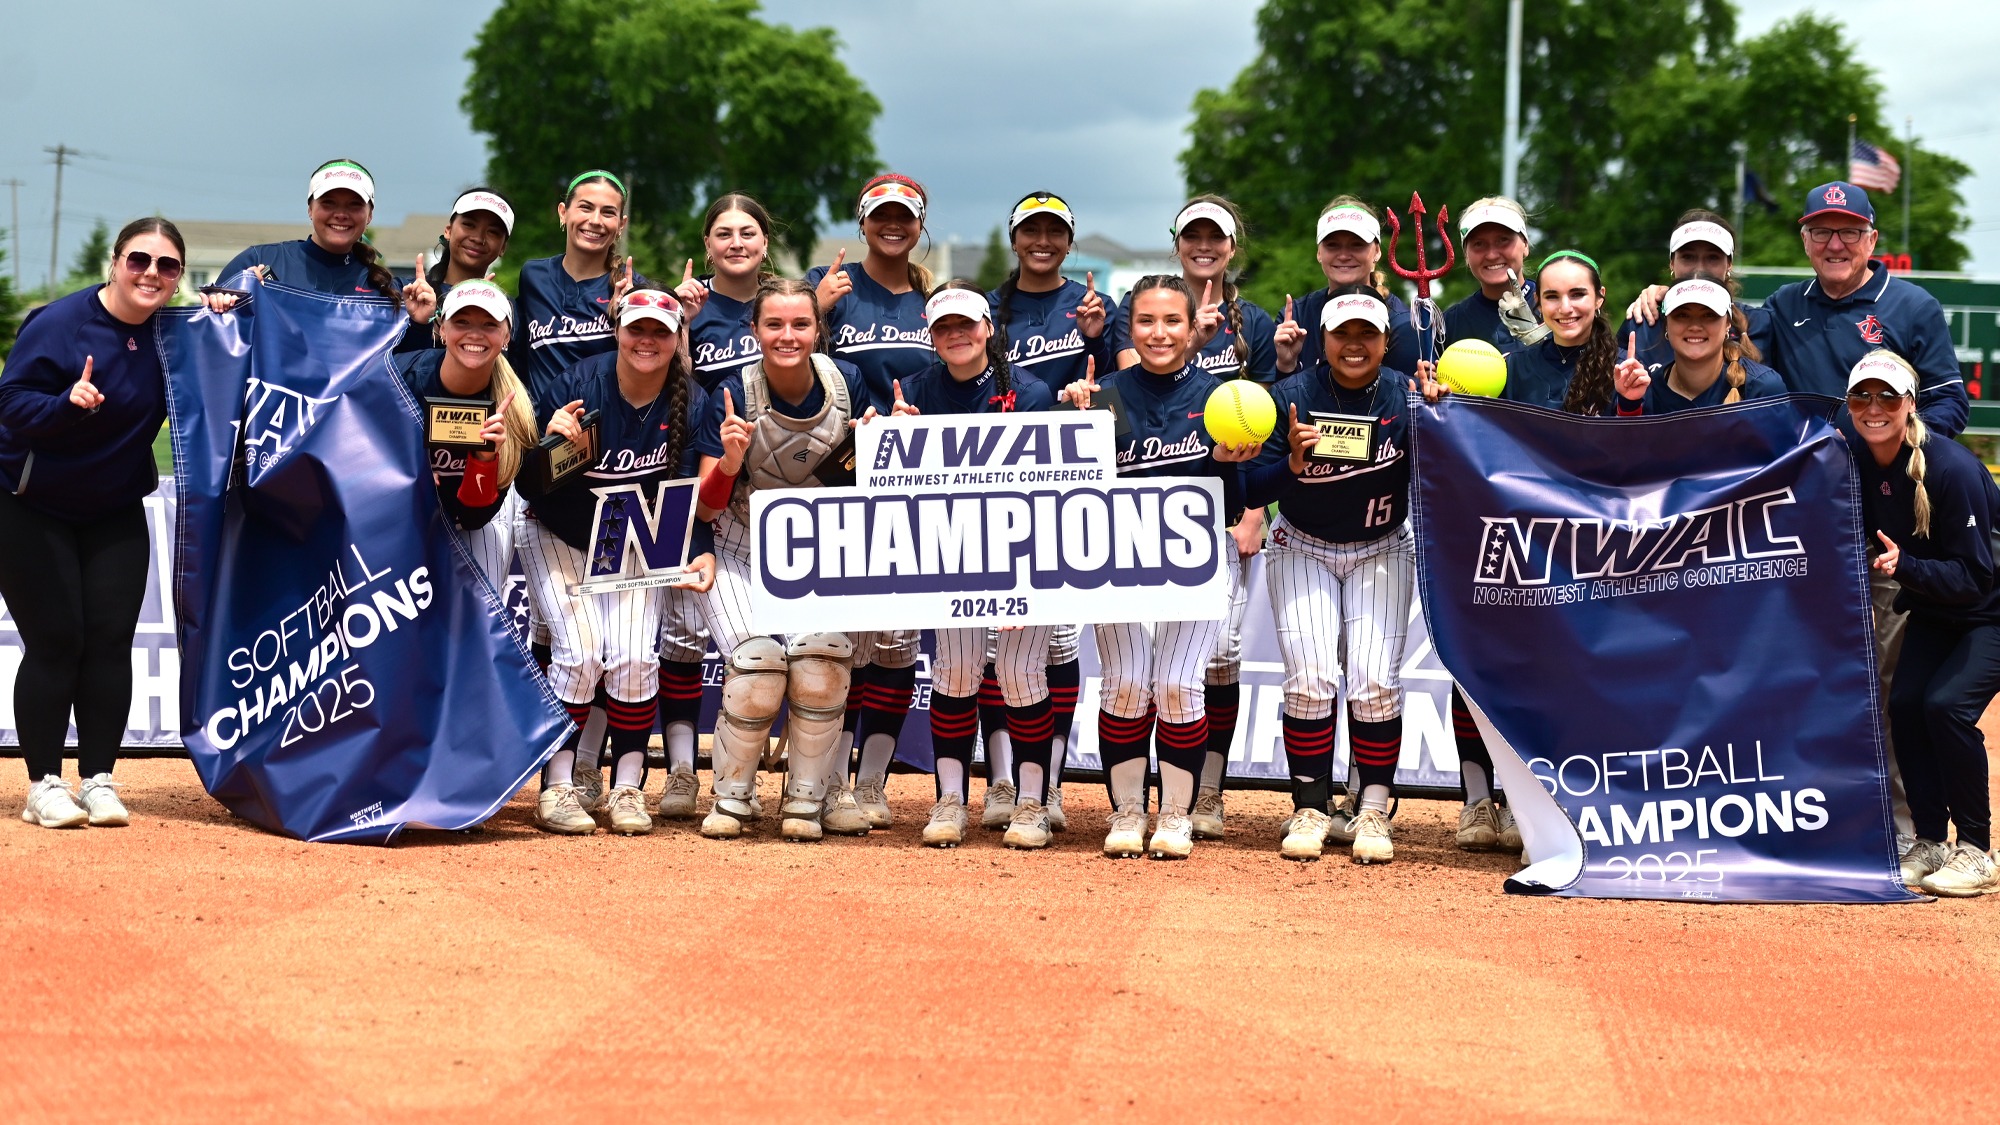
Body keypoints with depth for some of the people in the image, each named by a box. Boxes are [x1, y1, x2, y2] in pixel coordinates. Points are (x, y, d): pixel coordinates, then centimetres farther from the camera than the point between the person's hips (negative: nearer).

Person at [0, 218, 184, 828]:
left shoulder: (169, 331, -1)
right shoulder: (59, 323, -18)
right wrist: (68, 404, -40)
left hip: (116, 513, 5)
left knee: (110, 640, -1)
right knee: (55, 641, -5)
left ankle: (99, 780, 7)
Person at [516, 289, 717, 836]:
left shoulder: (690, 403, -11)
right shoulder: (577, 386, -19)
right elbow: (530, 489, -16)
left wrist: (702, 552, -27)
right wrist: (552, 444, -36)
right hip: (559, 538, -2)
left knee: (634, 655, -16)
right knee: (580, 650, -19)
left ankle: (628, 790, -2)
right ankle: (558, 788, -7)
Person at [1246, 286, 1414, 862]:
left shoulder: (1405, 397, -12)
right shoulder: (1291, 396, -14)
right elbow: (1251, 491, -15)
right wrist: (1292, 464, -33)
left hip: (1381, 552, 1)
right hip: (1303, 550, 0)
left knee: (1376, 680, -11)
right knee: (1310, 678, -12)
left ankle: (1372, 811, 0)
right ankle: (1310, 809, -1)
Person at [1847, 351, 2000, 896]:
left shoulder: (1952, 468, -28)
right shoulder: (1859, 466, -8)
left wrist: (1904, 566, -41)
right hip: (1933, 611, 6)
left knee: (1946, 704, -22)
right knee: (1904, 703, -11)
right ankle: (1929, 844, 4)